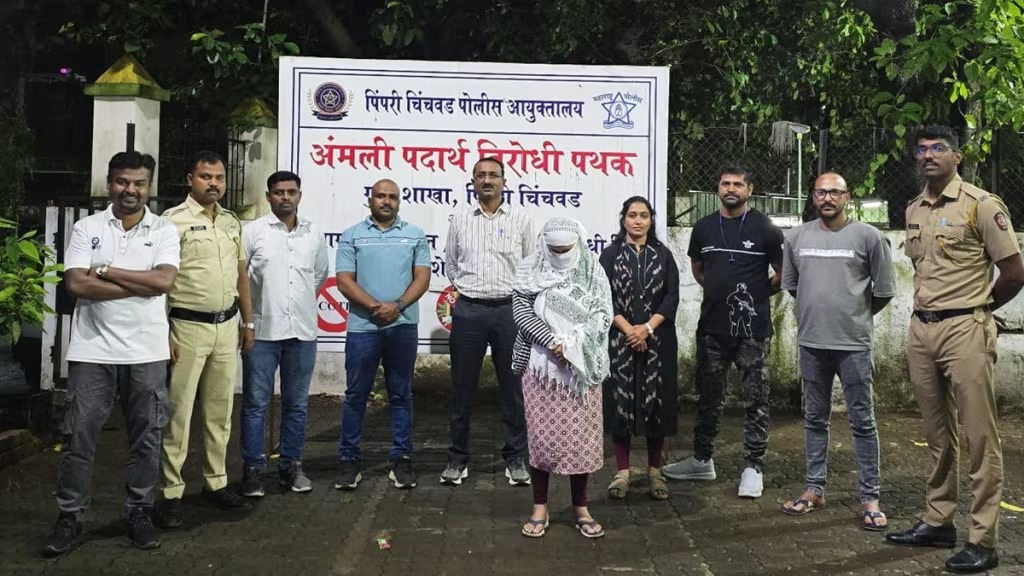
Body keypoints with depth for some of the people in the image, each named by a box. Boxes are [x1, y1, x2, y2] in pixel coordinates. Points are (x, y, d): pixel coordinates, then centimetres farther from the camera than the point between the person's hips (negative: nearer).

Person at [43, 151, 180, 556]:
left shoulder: (164, 230, 3)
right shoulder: (87, 228, 3)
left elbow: (164, 280, -12)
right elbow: (76, 284, -9)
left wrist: (105, 271, -10)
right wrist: (141, 285, -12)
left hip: (146, 352, 0)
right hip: (92, 350, 0)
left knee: (146, 437, 8)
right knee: (79, 435, 4)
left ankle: (139, 513, 21)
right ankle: (69, 518, 15)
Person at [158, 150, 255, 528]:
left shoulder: (232, 222, 12)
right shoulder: (174, 220, -9)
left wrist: (248, 321, 16)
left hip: (226, 326, 7)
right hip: (188, 326, -6)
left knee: (220, 410, 13)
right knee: (179, 411, -2)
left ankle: (216, 483, 24)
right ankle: (171, 493, 5)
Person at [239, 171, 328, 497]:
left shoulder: (313, 234, 9)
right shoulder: (252, 231, -2)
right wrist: (253, 305, 2)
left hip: (303, 330, 3)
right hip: (262, 330, -3)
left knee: (296, 404, 10)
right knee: (255, 403, 2)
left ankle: (291, 466, 21)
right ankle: (253, 469, 11)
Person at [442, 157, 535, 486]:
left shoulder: (521, 220, 4)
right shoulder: (460, 221, 7)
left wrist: (515, 294, 3)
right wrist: (467, 288, 7)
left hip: (509, 309, -1)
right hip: (468, 311, 1)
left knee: (513, 387, 4)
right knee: (462, 388, 5)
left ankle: (515, 458, 14)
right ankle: (458, 458, 15)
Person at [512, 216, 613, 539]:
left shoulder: (592, 272, 2)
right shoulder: (530, 271, 0)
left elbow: (602, 315, -5)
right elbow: (521, 311, -8)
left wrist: (572, 345, -18)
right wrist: (553, 341, -20)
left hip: (582, 367, 1)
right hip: (541, 366, 0)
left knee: (581, 436, 4)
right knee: (542, 435, 3)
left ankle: (580, 507, 17)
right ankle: (540, 507, 15)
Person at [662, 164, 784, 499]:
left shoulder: (764, 228, -5)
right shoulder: (704, 228, 7)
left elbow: (782, 272, 2)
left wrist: (758, 294, 4)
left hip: (753, 329, -4)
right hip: (712, 326, 4)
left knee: (755, 399, 2)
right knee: (708, 397, 13)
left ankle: (753, 468, 10)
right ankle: (702, 461, 25)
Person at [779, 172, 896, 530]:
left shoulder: (868, 236, -4)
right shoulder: (798, 237, 5)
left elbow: (883, 291, 2)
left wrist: (856, 316, 10)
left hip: (854, 345, -3)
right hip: (811, 342, 4)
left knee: (862, 422, 2)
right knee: (815, 419, 13)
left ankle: (870, 498, 9)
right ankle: (815, 490, 24)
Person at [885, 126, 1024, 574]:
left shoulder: (982, 205, -7)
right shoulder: (913, 211, 12)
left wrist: (976, 309, 7)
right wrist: (929, 309, 13)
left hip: (965, 331, -6)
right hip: (920, 330, 6)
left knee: (979, 436, -2)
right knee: (937, 434, 14)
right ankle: (938, 521, 24)